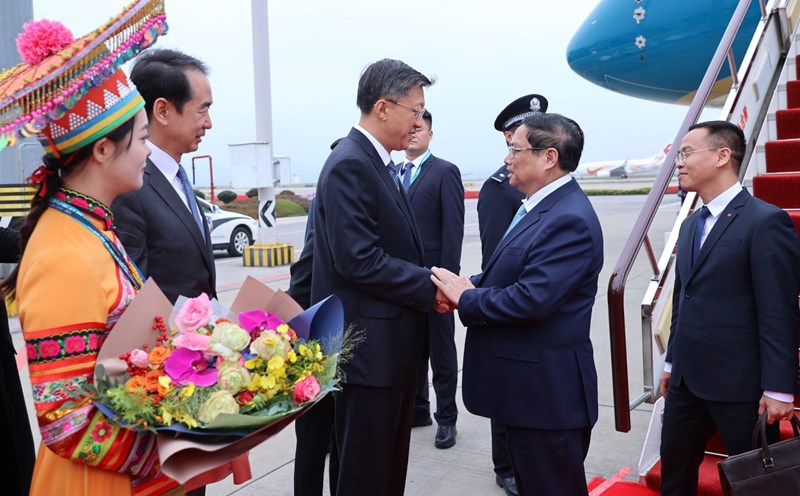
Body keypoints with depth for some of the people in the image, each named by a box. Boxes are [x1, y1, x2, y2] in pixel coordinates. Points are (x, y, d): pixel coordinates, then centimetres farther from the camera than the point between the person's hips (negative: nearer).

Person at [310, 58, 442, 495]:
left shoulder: (380, 164, 13)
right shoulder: (349, 166, -17)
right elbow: (360, 261, -25)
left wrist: (431, 282, 1)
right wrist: (430, 289, -17)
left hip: (394, 343, 10)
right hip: (368, 345, -10)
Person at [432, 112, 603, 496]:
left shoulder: (570, 219, -23)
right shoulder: (536, 205, 10)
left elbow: (531, 300, -30)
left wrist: (466, 299, -17)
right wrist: (471, 284, -4)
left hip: (547, 390, -10)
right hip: (526, 385, 10)